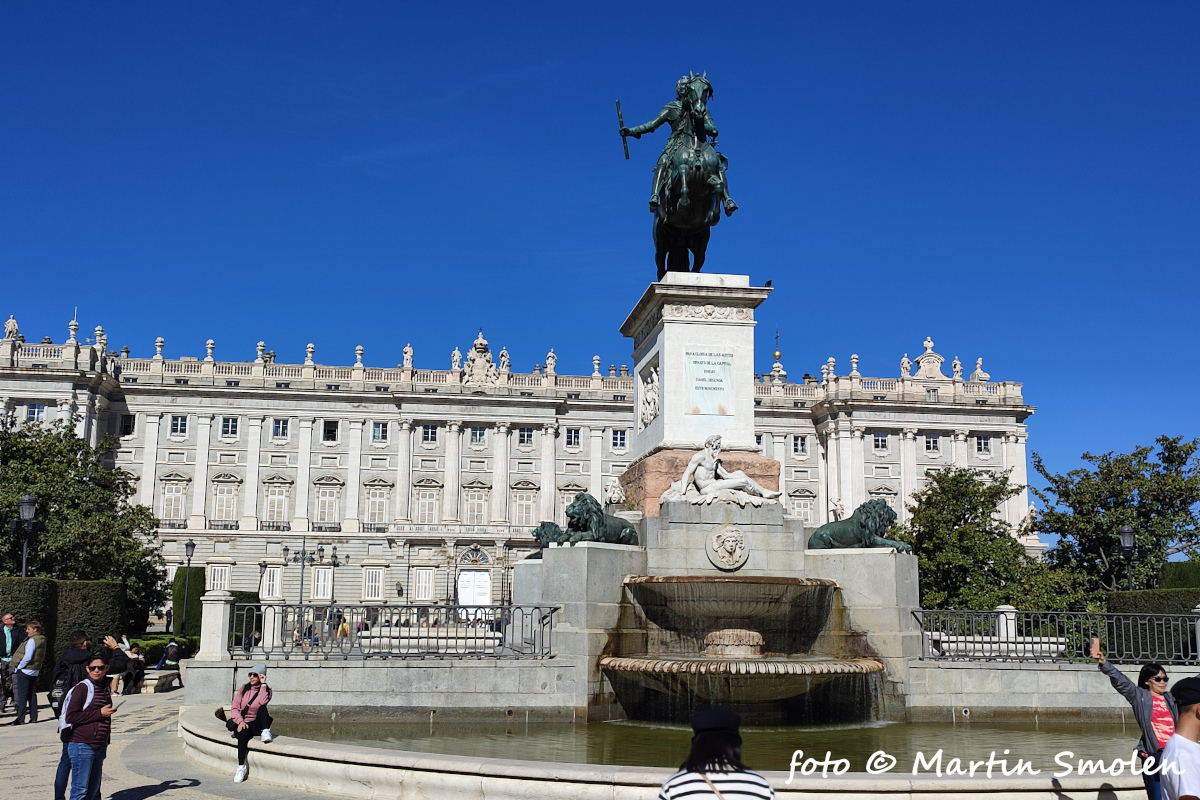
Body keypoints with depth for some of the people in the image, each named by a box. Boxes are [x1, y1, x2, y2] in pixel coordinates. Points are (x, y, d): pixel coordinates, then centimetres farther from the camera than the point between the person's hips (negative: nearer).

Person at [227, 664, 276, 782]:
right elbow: (234, 708, 3)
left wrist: (263, 684, -15)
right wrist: (240, 721, -14)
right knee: (243, 733, -36)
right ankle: (241, 767, -34)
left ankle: (266, 733, -35)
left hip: (257, 724, -1)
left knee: (262, 708, -29)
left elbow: (262, 702, -19)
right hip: (242, 723, 1)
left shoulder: (266, 690, 4)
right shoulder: (243, 690, 11)